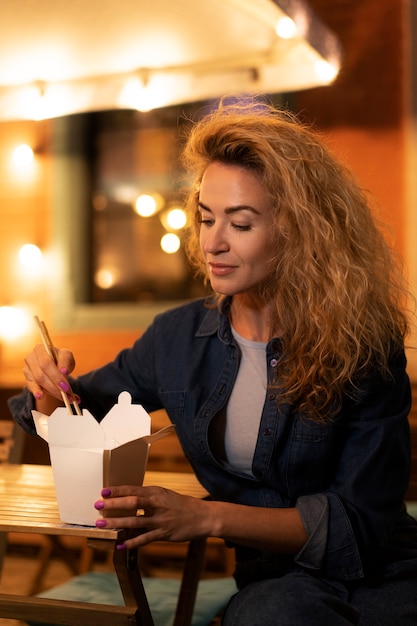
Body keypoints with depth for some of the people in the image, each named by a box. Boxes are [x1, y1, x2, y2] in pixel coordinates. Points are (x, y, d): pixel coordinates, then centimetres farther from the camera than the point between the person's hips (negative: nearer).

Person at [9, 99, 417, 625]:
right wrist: (51, 388, -11)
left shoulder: (364, 347, -13)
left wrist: (208, 517, -26)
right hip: (273, 579, 2)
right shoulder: (179, 337, -1)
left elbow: (363, 524, -15)